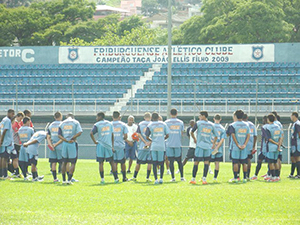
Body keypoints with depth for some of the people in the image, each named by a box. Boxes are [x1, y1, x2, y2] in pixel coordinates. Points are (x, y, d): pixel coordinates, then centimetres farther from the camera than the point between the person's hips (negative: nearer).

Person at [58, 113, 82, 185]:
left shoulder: (62, 123, 9)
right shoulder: (75, 122, 0)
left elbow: (59, 135, 0)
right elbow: (79, 132, -11)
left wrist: (66, 140, -9)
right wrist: (72, 138, -6)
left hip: (64, 144, 3)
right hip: (73, 144, -3)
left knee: (64, 162, 15)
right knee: (73, 163, 2)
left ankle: (64, 180, 16)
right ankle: (69, 179, -6)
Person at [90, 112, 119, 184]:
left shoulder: (97, 125, -1)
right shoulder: (110, 124, 10)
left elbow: (91, 133, -14)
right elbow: (112, 135, 8)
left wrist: (95, 141, -3)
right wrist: (112, 146, 10)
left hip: (100, 145, -3)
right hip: (109, 145, 3)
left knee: (101, 163, 2)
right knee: (112, 162, 9)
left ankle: (102, 179, -2)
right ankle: (116, 178, 7)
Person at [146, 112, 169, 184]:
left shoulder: (150, 125, 0)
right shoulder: (163, 124, 6)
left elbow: (147, 137, -3)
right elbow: (167, 135, 5)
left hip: (153, 146, -1)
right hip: (162, 146, 1)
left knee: (154, 163, 2)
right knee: (161, 163, 10)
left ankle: (156, 179, -4)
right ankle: (161, 178, 5)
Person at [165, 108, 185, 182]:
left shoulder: (166, 122, -2)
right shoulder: (181, 122, 5)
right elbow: (181, 134, 8)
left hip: (169, 144, -2)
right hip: (178, 144, 2)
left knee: (171, 161, 0)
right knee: (179, 161, 10)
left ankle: (173, 177, -3)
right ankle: (182, 177, 9)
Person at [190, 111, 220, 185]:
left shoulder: (198, 123, -1)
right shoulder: (211, 125, 8)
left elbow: (192, 132, 1)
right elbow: (216, 135, 11)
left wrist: (194, 139, 17)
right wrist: (213, 144, 19)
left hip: (199, 145, -2)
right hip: (208, 146, 2)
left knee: (196, 162, 2)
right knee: (206, 162, 4)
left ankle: (193, 179, 6)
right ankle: (204, 179, -3)